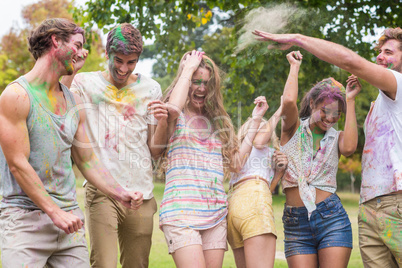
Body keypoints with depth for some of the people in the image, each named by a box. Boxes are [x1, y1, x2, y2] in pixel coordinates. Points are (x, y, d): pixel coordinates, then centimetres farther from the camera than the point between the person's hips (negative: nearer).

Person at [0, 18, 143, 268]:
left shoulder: (74, 102, 13)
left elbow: (87, 160, 17)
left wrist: (121, 194, 3)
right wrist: (54, 212, -14)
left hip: (68, 215, 6)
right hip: (24, 217, -6)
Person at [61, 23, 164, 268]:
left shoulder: (150, 89, 10)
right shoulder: (85, 83, 5)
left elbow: (155, 149, 9)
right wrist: (70, 71, -18)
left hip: (141, 192, 3)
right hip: (101, 191, -2)